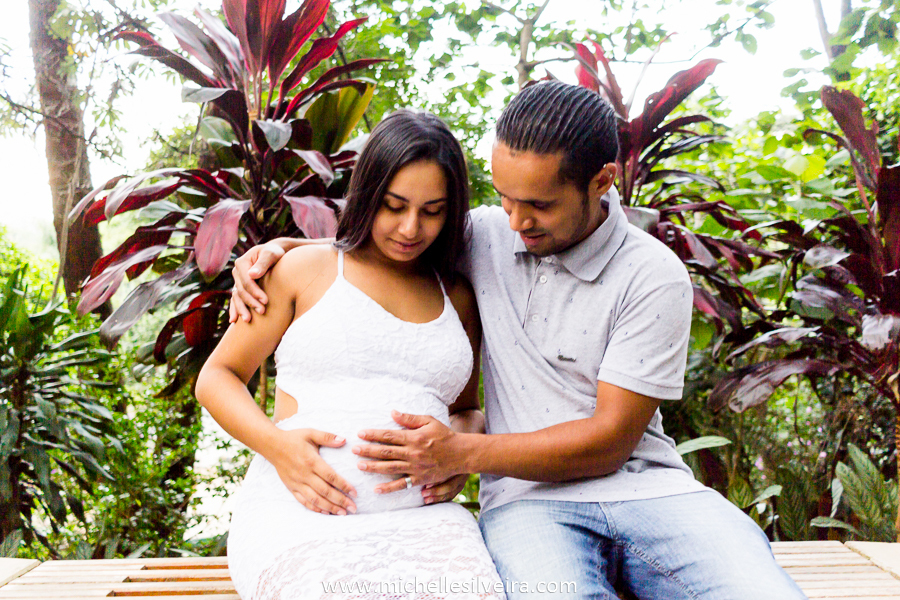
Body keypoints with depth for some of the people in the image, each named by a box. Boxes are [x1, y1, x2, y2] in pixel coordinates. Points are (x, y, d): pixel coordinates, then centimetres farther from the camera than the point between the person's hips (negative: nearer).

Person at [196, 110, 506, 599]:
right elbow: (217, 377, 12)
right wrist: (275, 443, -8)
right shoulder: (306, 270, 9)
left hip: (420, 517, 3)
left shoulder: (457, 298, 19)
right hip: (298, 512, -2)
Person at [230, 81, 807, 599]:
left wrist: (461, 453, -17)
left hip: (645, 487, 0)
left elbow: (610, 439, -8)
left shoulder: (654, 277, -6)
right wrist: (276, 248, 3)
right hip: (528, 499, 0)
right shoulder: (486, 235, 6)